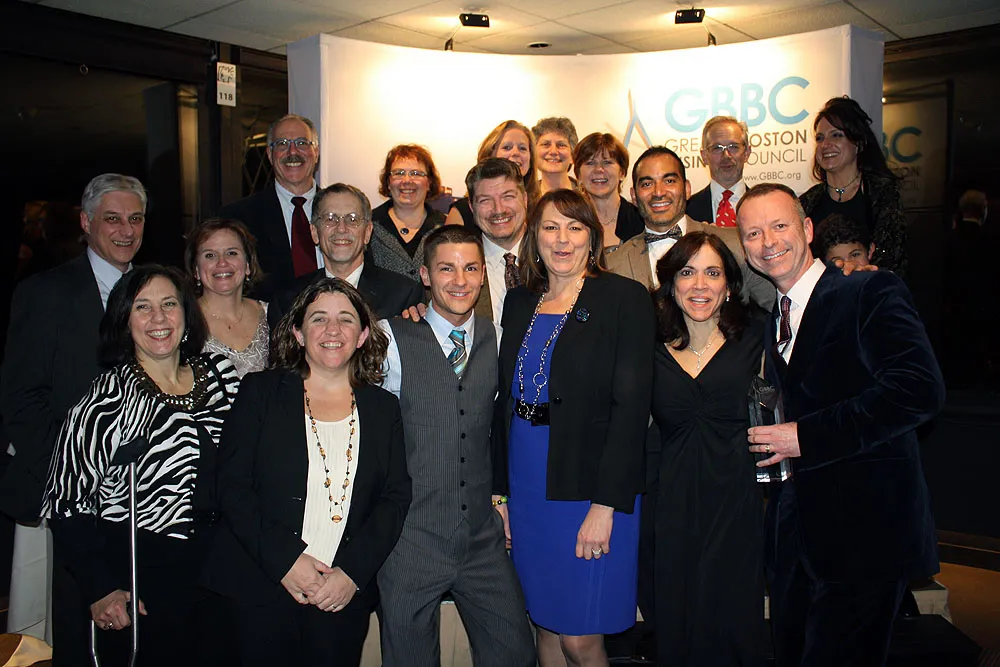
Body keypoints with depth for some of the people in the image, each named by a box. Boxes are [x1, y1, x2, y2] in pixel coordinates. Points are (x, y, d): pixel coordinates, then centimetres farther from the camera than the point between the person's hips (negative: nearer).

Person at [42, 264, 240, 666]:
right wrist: (101, 590, -14)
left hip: (218, 581, 5)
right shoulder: (109, 400, -13)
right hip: (136, 594, -4)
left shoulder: (219, 374, 1)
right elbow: (66, 505, -10)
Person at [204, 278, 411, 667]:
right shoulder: (261, 392, 2)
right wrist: (284, 560, -13)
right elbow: (232, 485, -4)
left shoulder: (383, 408, 8)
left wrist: (353, 573, -9)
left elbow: (396, 497, 3)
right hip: (262, 588, -1)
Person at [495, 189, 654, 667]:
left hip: (591, 489, -5)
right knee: (546, 627, 15)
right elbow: (506, 400, 11)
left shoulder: (625, 299, -6)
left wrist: (605, 506, -18)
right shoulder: (519, 303, 10)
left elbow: (631, 404, -13)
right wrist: (500, 491, 6)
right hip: (527, 490, 5)